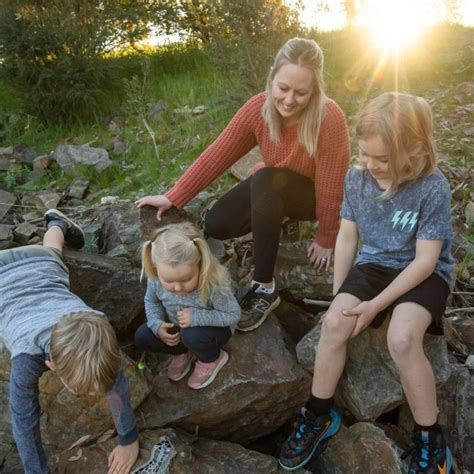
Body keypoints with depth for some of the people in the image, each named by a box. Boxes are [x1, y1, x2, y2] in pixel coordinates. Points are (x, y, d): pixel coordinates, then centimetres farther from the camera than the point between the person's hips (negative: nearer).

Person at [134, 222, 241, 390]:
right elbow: (151, 301, -2)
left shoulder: (213, 285, -38)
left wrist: (197, 317, -35)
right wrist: (157, 326, -20)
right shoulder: (157, 279, -25)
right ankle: (183, 352, 14)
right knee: (142, 337, -12)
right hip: (177, 328, 5)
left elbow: (233, 314, -25)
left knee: (193, 336, -35)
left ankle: (212, 358, 1)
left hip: (212, 327, -4)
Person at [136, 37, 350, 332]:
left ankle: (265, 288, -27)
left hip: (312, 195, -4)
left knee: (265, 180, -37)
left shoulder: (330, 118, -30)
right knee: (216, 225, -19)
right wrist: (173, 198, -13)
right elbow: (217, 155, -14)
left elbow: (331, 186, -23)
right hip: (272, 190, 4)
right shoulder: (258, 108, -18)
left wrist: (326, 240, -14)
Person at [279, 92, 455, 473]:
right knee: (334, 324, -18)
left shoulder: (433, 188, -20)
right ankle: (319, 415, 4)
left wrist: (375, 304, -21)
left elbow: (424, 261, -19)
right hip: (373, 265, 5)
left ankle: (429, 439, -6)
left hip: (423, 276, -4)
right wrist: (340, 296, -1)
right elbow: (347, 237, 2)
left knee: (402, 339, -30)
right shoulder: (357, 178, -6)